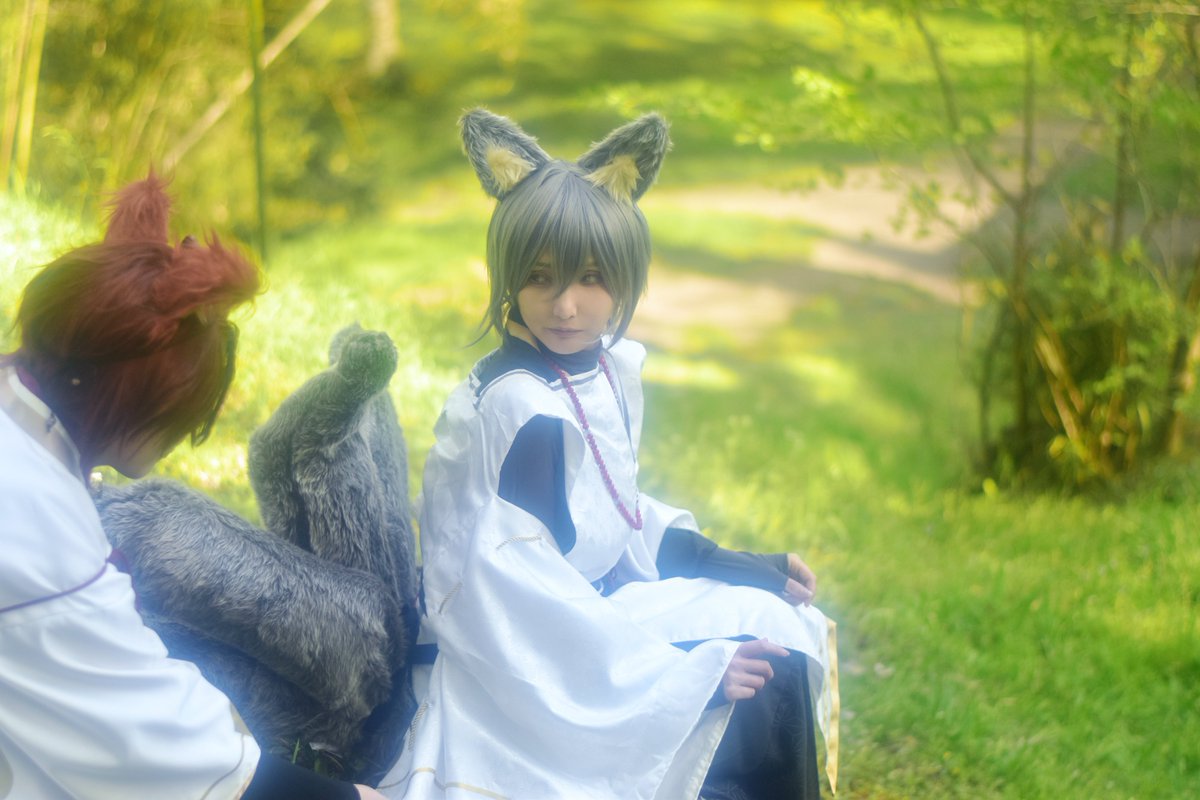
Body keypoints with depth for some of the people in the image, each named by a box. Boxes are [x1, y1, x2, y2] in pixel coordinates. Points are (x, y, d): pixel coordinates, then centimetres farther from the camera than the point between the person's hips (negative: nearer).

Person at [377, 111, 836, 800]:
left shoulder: (611, 367, 1)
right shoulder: (522, 408, -26)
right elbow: (525, 586, -27)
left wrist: (736, 565, 11)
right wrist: (679, 669, -25)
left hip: (603, 593, 9)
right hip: (538, 656, -9)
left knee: (783, 625, 13)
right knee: (760, 691, -12)